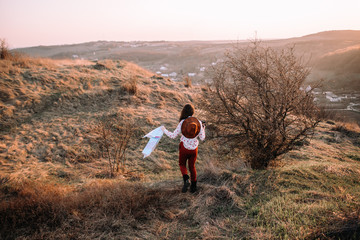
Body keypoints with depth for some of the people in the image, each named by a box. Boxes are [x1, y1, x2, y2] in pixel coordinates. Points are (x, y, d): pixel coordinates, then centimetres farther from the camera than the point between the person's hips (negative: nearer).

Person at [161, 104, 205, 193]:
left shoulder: (182, 122, -15)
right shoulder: (198, 122, -9)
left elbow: (173, 136, -10)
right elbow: (202, 138, -5)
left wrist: (164, 130, 6)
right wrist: (203, 129, 14)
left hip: (184, 148, -2)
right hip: (194, 149, 2)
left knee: (182, 164, 23)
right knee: (192, 166, 24)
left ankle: (186, 180, -2)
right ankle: (193, 186, 29)